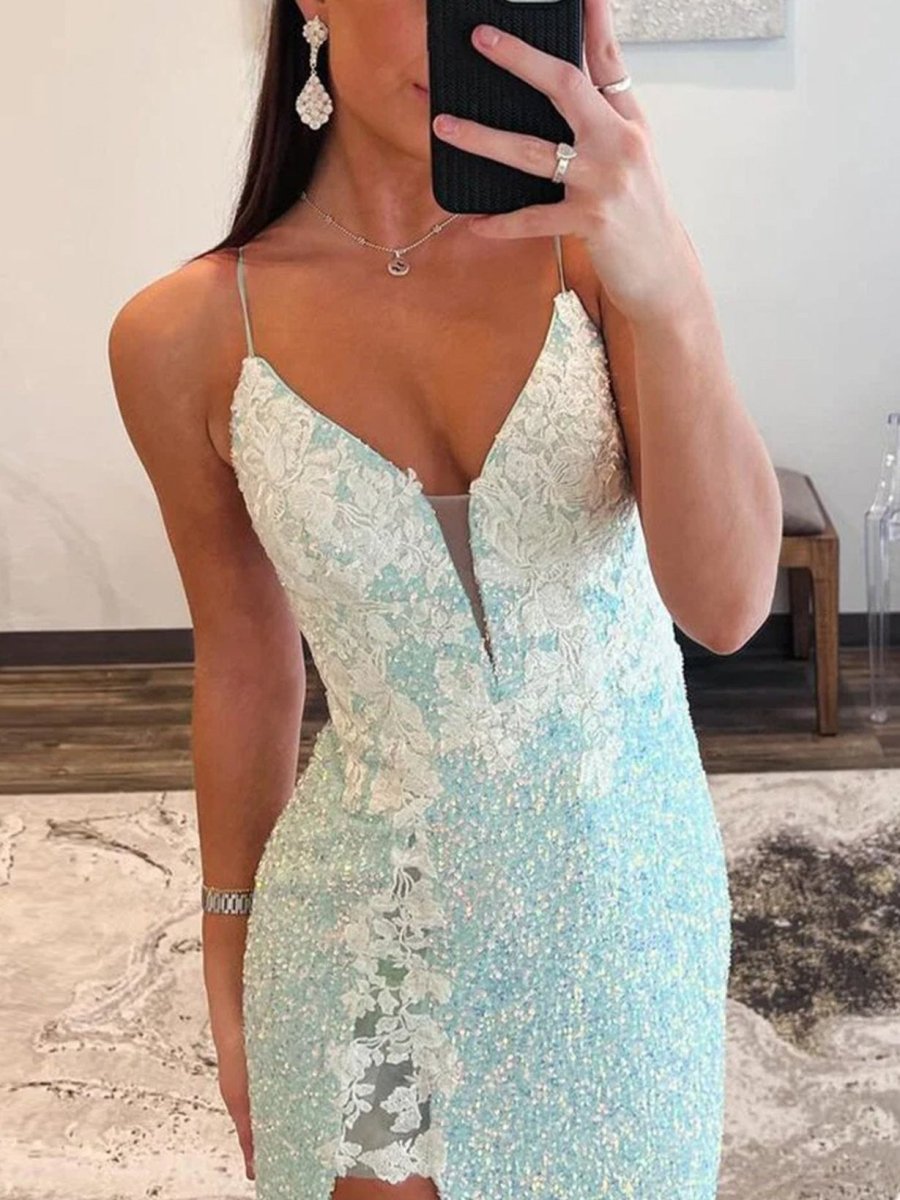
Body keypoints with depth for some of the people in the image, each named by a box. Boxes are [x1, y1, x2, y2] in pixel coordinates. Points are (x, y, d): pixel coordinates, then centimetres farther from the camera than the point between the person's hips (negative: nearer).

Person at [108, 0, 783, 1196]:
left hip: (633, 898, 1)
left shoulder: (591, 249, -12)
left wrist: (666, 286, -36)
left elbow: (726, 605, -21)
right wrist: (229, 971, 9)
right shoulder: (185, 336, -10)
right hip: (374, 920, -1)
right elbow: (248, 663, 1)